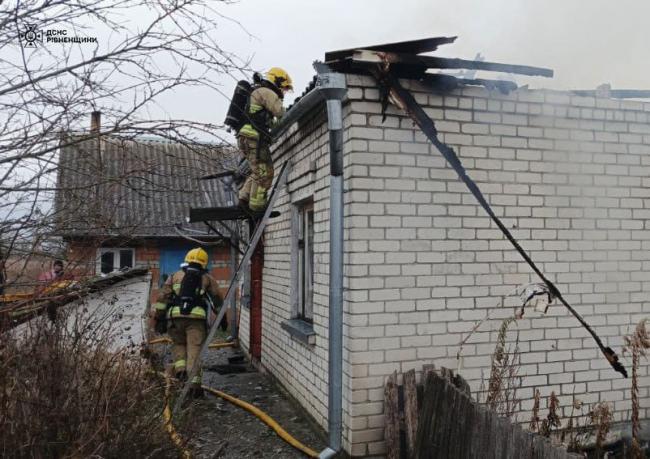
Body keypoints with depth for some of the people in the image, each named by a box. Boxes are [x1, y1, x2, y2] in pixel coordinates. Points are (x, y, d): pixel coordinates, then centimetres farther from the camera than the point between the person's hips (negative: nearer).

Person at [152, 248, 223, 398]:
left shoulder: (175, 276, 20)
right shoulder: (207, 279, 20)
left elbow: (163, 296, 10)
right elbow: (217, 300, 22)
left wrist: (158, 317, 10)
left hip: (175, 316, 1)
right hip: (196, 318, -1)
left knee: (178, 344, 22)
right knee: (195, 349, -1)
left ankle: (180, 368, 2)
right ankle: (194, 382, -10)